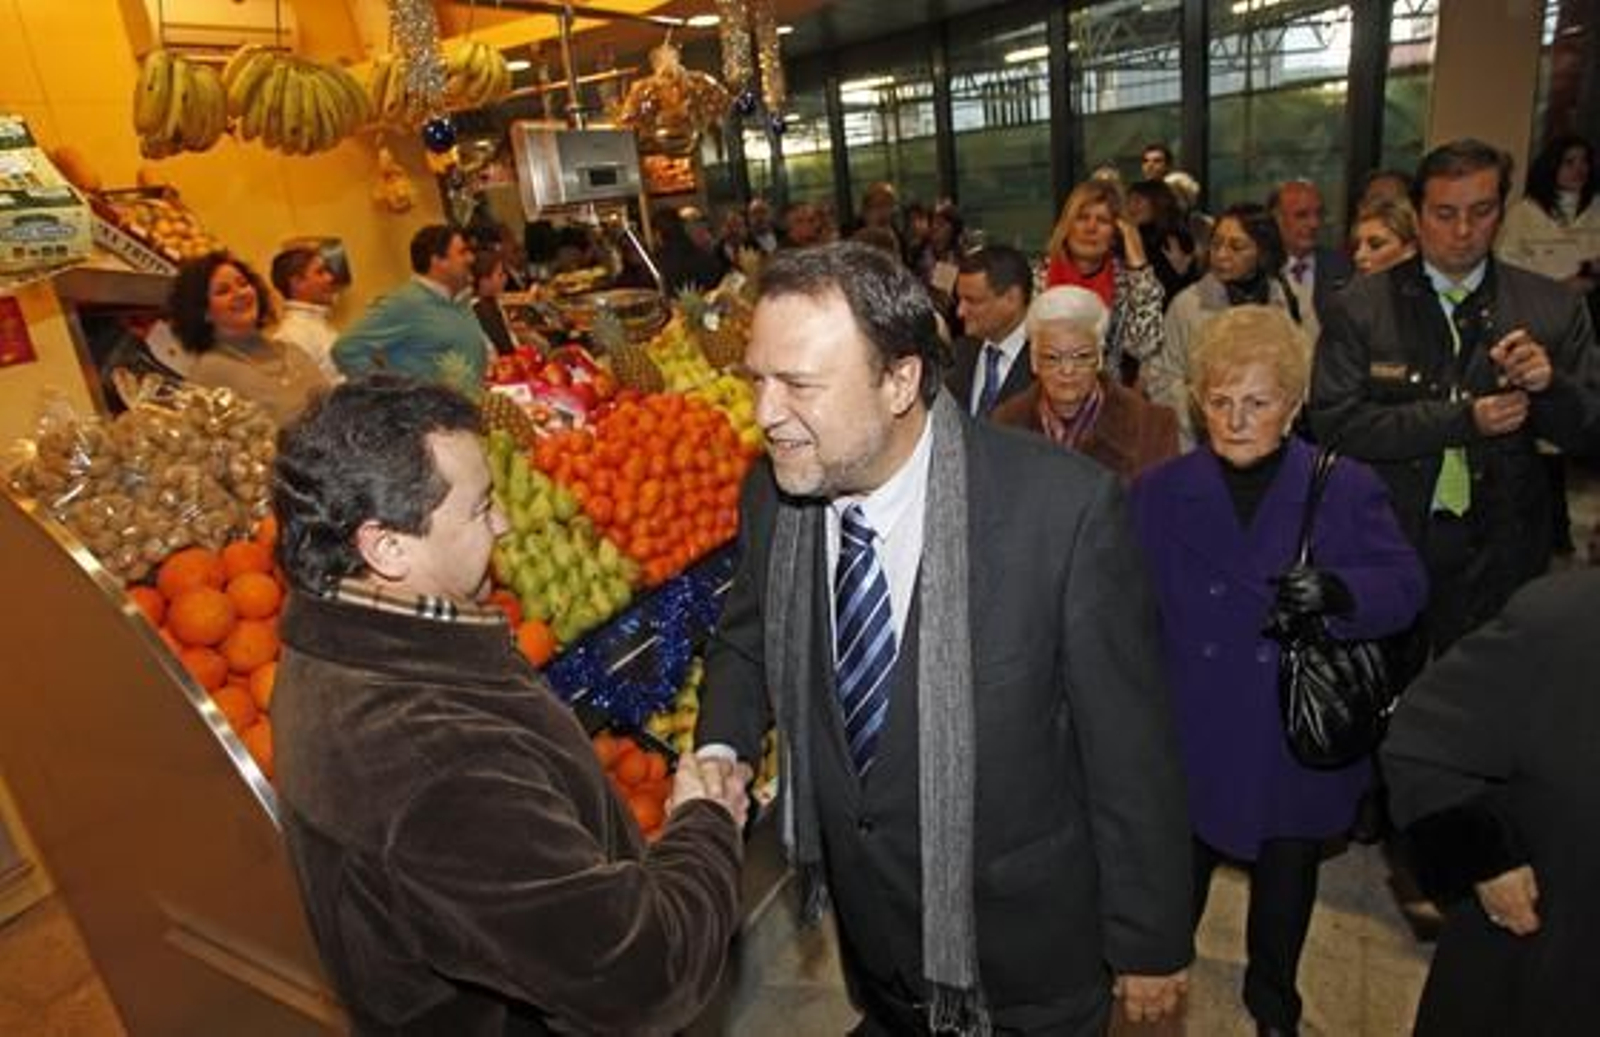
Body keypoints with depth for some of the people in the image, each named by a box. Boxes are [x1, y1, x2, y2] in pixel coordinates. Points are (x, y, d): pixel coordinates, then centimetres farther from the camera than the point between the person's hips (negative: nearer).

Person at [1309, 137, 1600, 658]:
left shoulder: (1555, 309, 1)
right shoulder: (1359, 308, -6)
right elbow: (1334, 421, -15)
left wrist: (1550, 383, -19)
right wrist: (1463, 420, -20)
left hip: (1498, 555, 2)